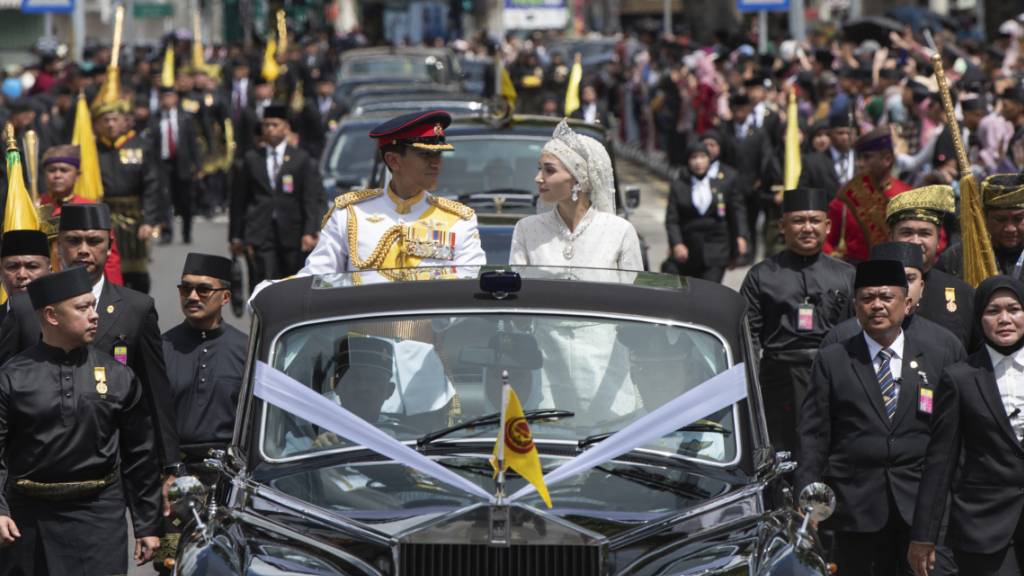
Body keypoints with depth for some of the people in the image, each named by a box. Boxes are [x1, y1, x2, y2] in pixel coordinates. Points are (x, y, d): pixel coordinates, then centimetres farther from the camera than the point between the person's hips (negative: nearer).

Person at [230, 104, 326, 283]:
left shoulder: (302, 159, 5)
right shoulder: (252, 159, 10)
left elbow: (313, 199, -1)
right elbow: (239, 199, 12)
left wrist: (310, 232, -13)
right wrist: (236, 236, 8)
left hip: (292, 234, 0)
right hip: (261, 233, 0)